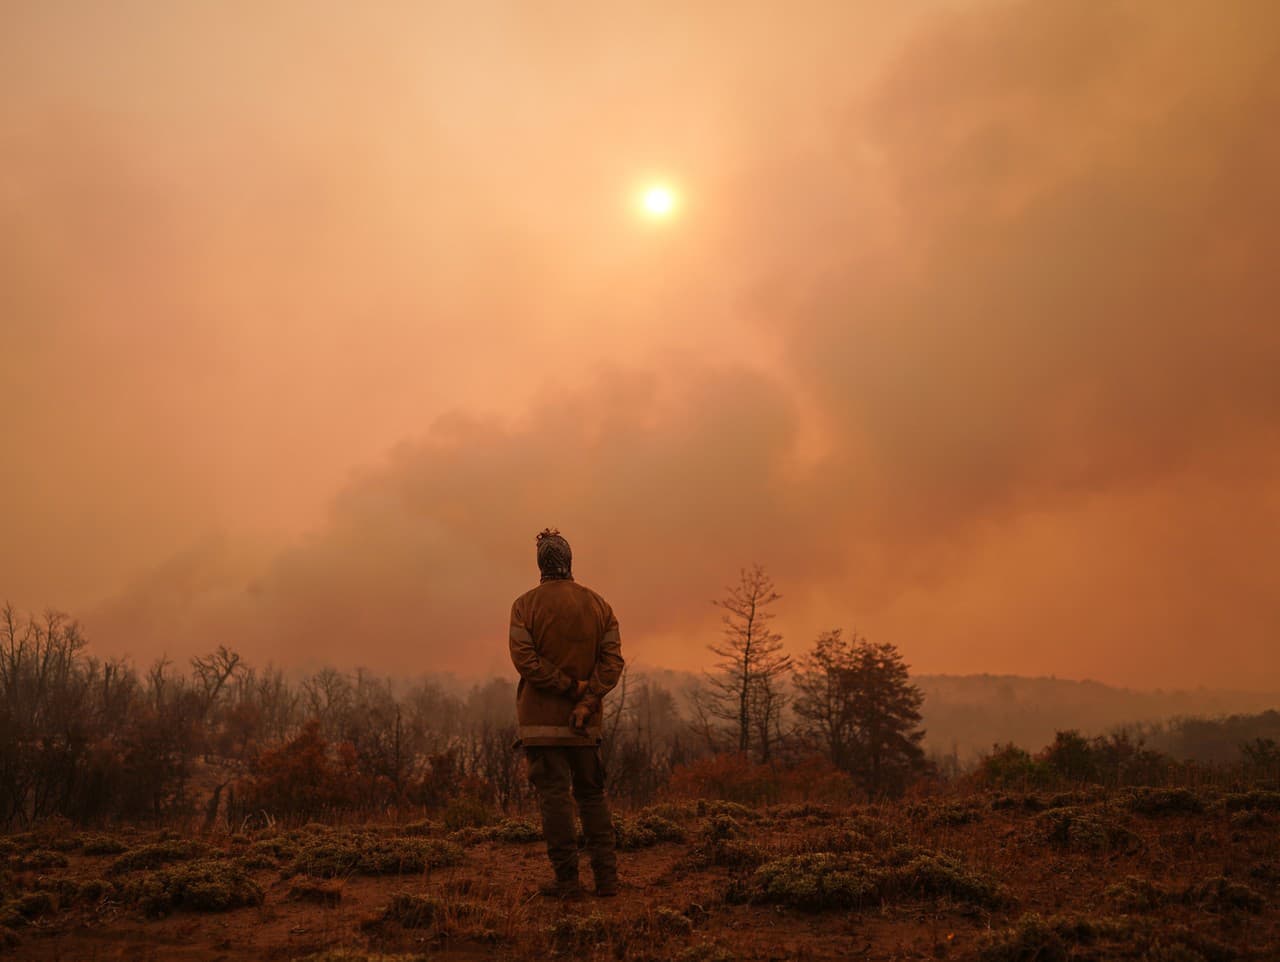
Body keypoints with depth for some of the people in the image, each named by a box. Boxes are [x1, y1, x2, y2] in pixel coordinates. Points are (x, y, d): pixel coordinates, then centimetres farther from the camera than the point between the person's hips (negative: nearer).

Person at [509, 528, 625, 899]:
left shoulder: (525, 604, -3)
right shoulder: (598, 604, 5)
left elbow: (524, 657, -14)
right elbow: (613, 660, -4)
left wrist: (569, 686, -10)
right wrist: (586, 700, -11)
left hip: (541, 719, -3)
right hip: (585, 722, 3)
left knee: (554, 795, 0)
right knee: (592, 795, 13)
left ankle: (567, 879, 2)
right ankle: (606, 876, 12)